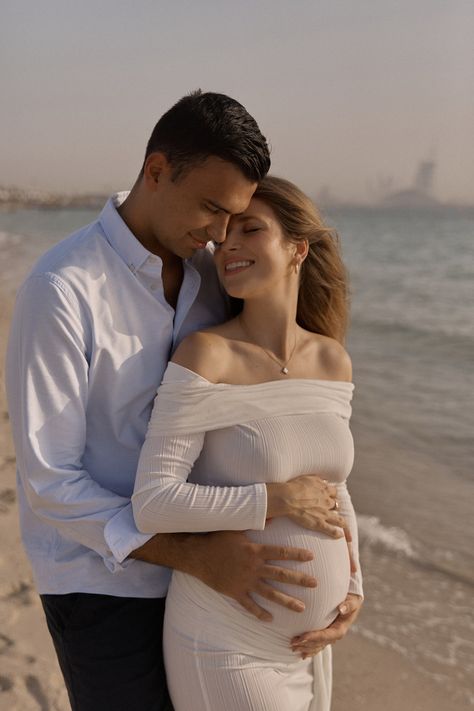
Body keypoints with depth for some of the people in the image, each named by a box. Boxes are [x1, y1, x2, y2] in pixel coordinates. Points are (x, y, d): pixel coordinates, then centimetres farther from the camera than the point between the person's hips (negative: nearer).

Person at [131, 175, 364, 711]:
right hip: (224, 649, -6)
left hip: (299, 643, 6)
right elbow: (153, 504, -23)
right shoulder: (205, 354, -19)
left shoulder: (332, 361, 0)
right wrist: (276, 500, -21)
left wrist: (351, 592, 1)